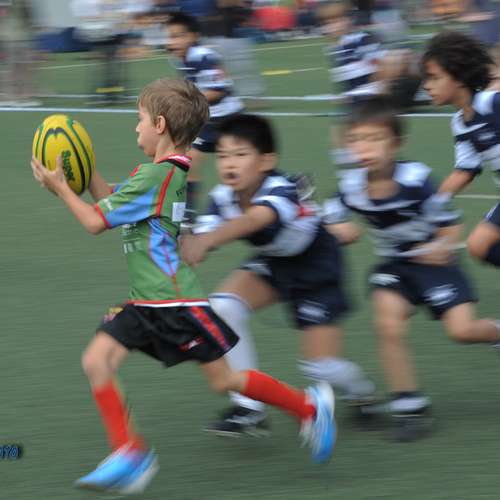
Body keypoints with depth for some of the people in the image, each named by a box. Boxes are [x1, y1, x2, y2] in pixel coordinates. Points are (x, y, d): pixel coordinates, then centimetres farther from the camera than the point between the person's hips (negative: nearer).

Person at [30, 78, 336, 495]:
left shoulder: (155, 177, -19)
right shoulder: (171, 171, 11)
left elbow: (96, 221, -17)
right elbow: (110, 202, 23)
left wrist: (60, 187, -7)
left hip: (175, 302, -10)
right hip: (146, 304, 10)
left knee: (223, 380, -1)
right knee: (96, 359, -3)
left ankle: (309, 407, 17)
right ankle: (130, 453, -3)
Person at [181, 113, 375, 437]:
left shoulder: (282, 191, -38)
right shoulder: (223, 199, -19)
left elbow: (252, 220, -60)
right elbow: (201, 237, -32)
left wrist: (207, 240, -79)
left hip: (317, 268, -5)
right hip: (274, 264, 6)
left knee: (321, 365, -11)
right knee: (223, 307, -19)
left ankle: (362, 392, 27)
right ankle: (249, 408, -10)